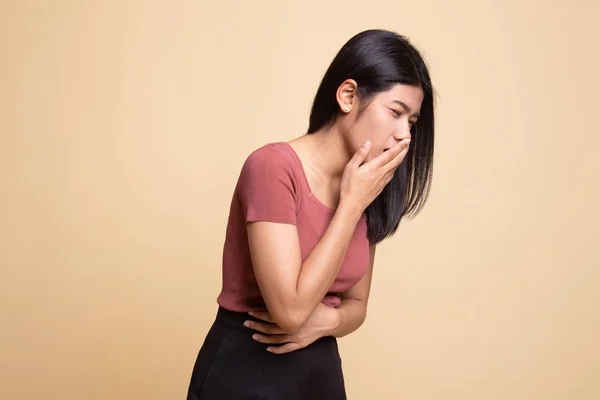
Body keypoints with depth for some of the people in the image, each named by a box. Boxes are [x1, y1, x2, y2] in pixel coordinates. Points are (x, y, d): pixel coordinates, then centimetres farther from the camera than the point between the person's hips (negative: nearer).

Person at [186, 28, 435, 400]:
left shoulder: (370, 195, 0)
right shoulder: (272, 166, -20)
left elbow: (356, 304, 9)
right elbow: (291, 308, -24)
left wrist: (325, 321, -12)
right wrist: (351, 203, -20)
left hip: (323, 370, 6)